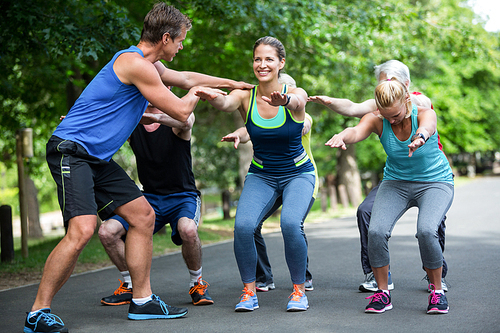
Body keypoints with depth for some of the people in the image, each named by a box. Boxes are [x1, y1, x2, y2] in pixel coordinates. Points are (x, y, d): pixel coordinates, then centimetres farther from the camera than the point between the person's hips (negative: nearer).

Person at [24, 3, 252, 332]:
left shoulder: (149, 65, 15)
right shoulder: (136, 64, -17)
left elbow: (185, 77, 33)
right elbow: (181, 111, -11)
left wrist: (235, 84, 37)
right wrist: (197, 93, 10)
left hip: (98, 157, 11)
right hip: (71, 149, -11)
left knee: (143, 215, 9)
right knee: (82, 229, -23)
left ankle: (142, 300, 18)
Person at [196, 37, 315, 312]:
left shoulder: (294, 94, -14)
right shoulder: (245, 96, -10)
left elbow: (297, 102, -39)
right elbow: (226, 104, -32)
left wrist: (285, 101, -64)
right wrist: (210, 96, -56)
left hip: (298, 174, -2)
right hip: (260, 175, 2)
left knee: (291, 224, -28)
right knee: (243, 225, -23)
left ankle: (299, 290, -6)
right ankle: (249, 291, -2)